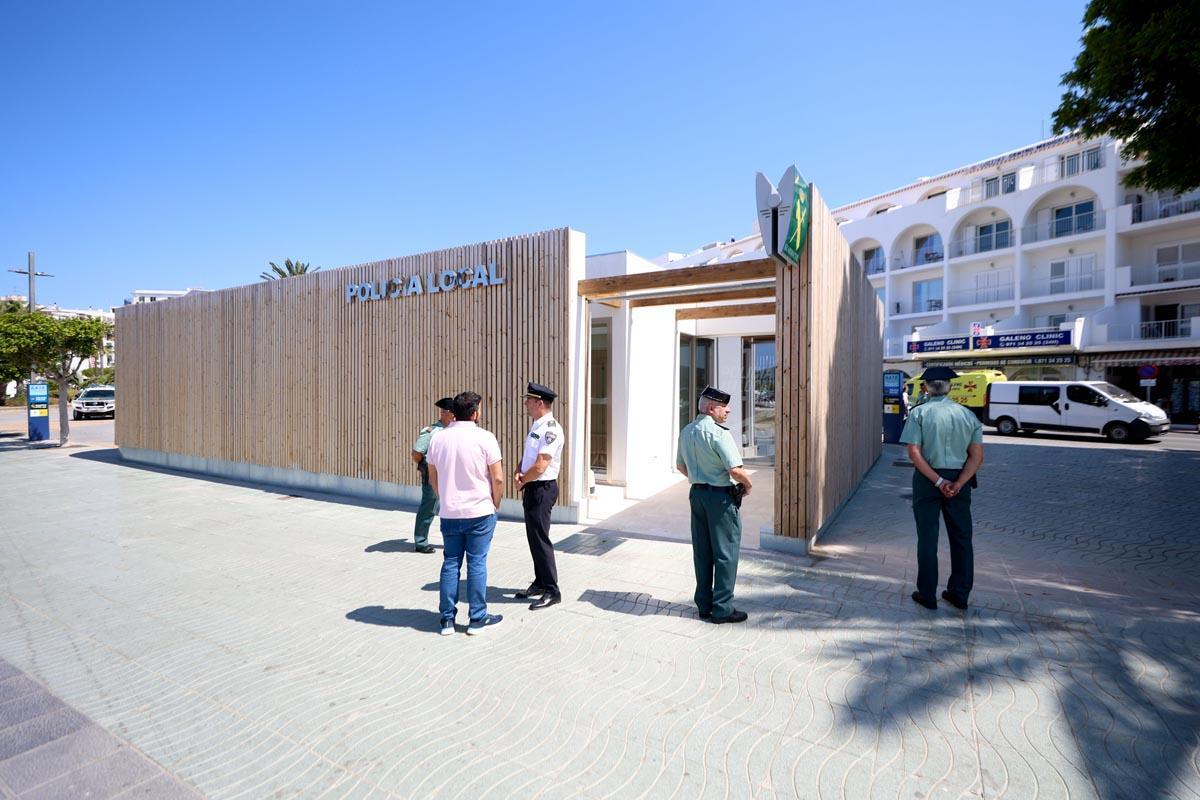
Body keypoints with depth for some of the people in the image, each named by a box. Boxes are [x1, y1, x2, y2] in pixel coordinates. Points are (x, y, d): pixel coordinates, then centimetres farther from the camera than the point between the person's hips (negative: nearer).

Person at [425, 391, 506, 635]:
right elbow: (498, 479, -12)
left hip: (449, 513, 4)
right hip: (480, 513, -4)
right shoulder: (485, 438, -13)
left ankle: (447, 619, 21)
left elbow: (432, 478, 11)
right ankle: (478, 619, 16)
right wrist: (495, 503, 5)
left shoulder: (438, 438, 2)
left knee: (450, 563, 13)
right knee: (477, 564, 5)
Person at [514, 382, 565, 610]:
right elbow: (526, 456, 18)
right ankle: (540, 583, 30)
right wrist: (519, 474, -1)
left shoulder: (551, 429, -19)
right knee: (533, 538, 17)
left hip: (542, 489, -10)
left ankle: (552, 591, 8)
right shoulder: (535, 427, 12)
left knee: (540, 539, -4)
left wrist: (522, 481, -7)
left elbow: (540, 466, -23)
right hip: (531, 488, 10)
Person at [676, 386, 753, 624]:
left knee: (702, 552, 15)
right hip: (721, 497, -8)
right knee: (726, 552, 5)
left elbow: (681, 466, 18)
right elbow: (735, 470, -23)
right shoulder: (718, 433, -19)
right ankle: (722, 609, 13)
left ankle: (704, 604, 25)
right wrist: (748, 486, -5)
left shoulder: (686, 431, 7)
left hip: (696, 493, 8)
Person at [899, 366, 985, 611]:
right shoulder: (967, 414, 3)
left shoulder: (919, 413, -8)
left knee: (928, 538, 6)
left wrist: (938, 481, -13)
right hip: (959, 480, 3)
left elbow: (914, 453, -15)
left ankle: (927, 595, 15)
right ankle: (960, 594, 25)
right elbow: (977, 456, -3)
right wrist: (957, 484, -9)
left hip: (927, 480, -3)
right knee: (961, 537, 15)